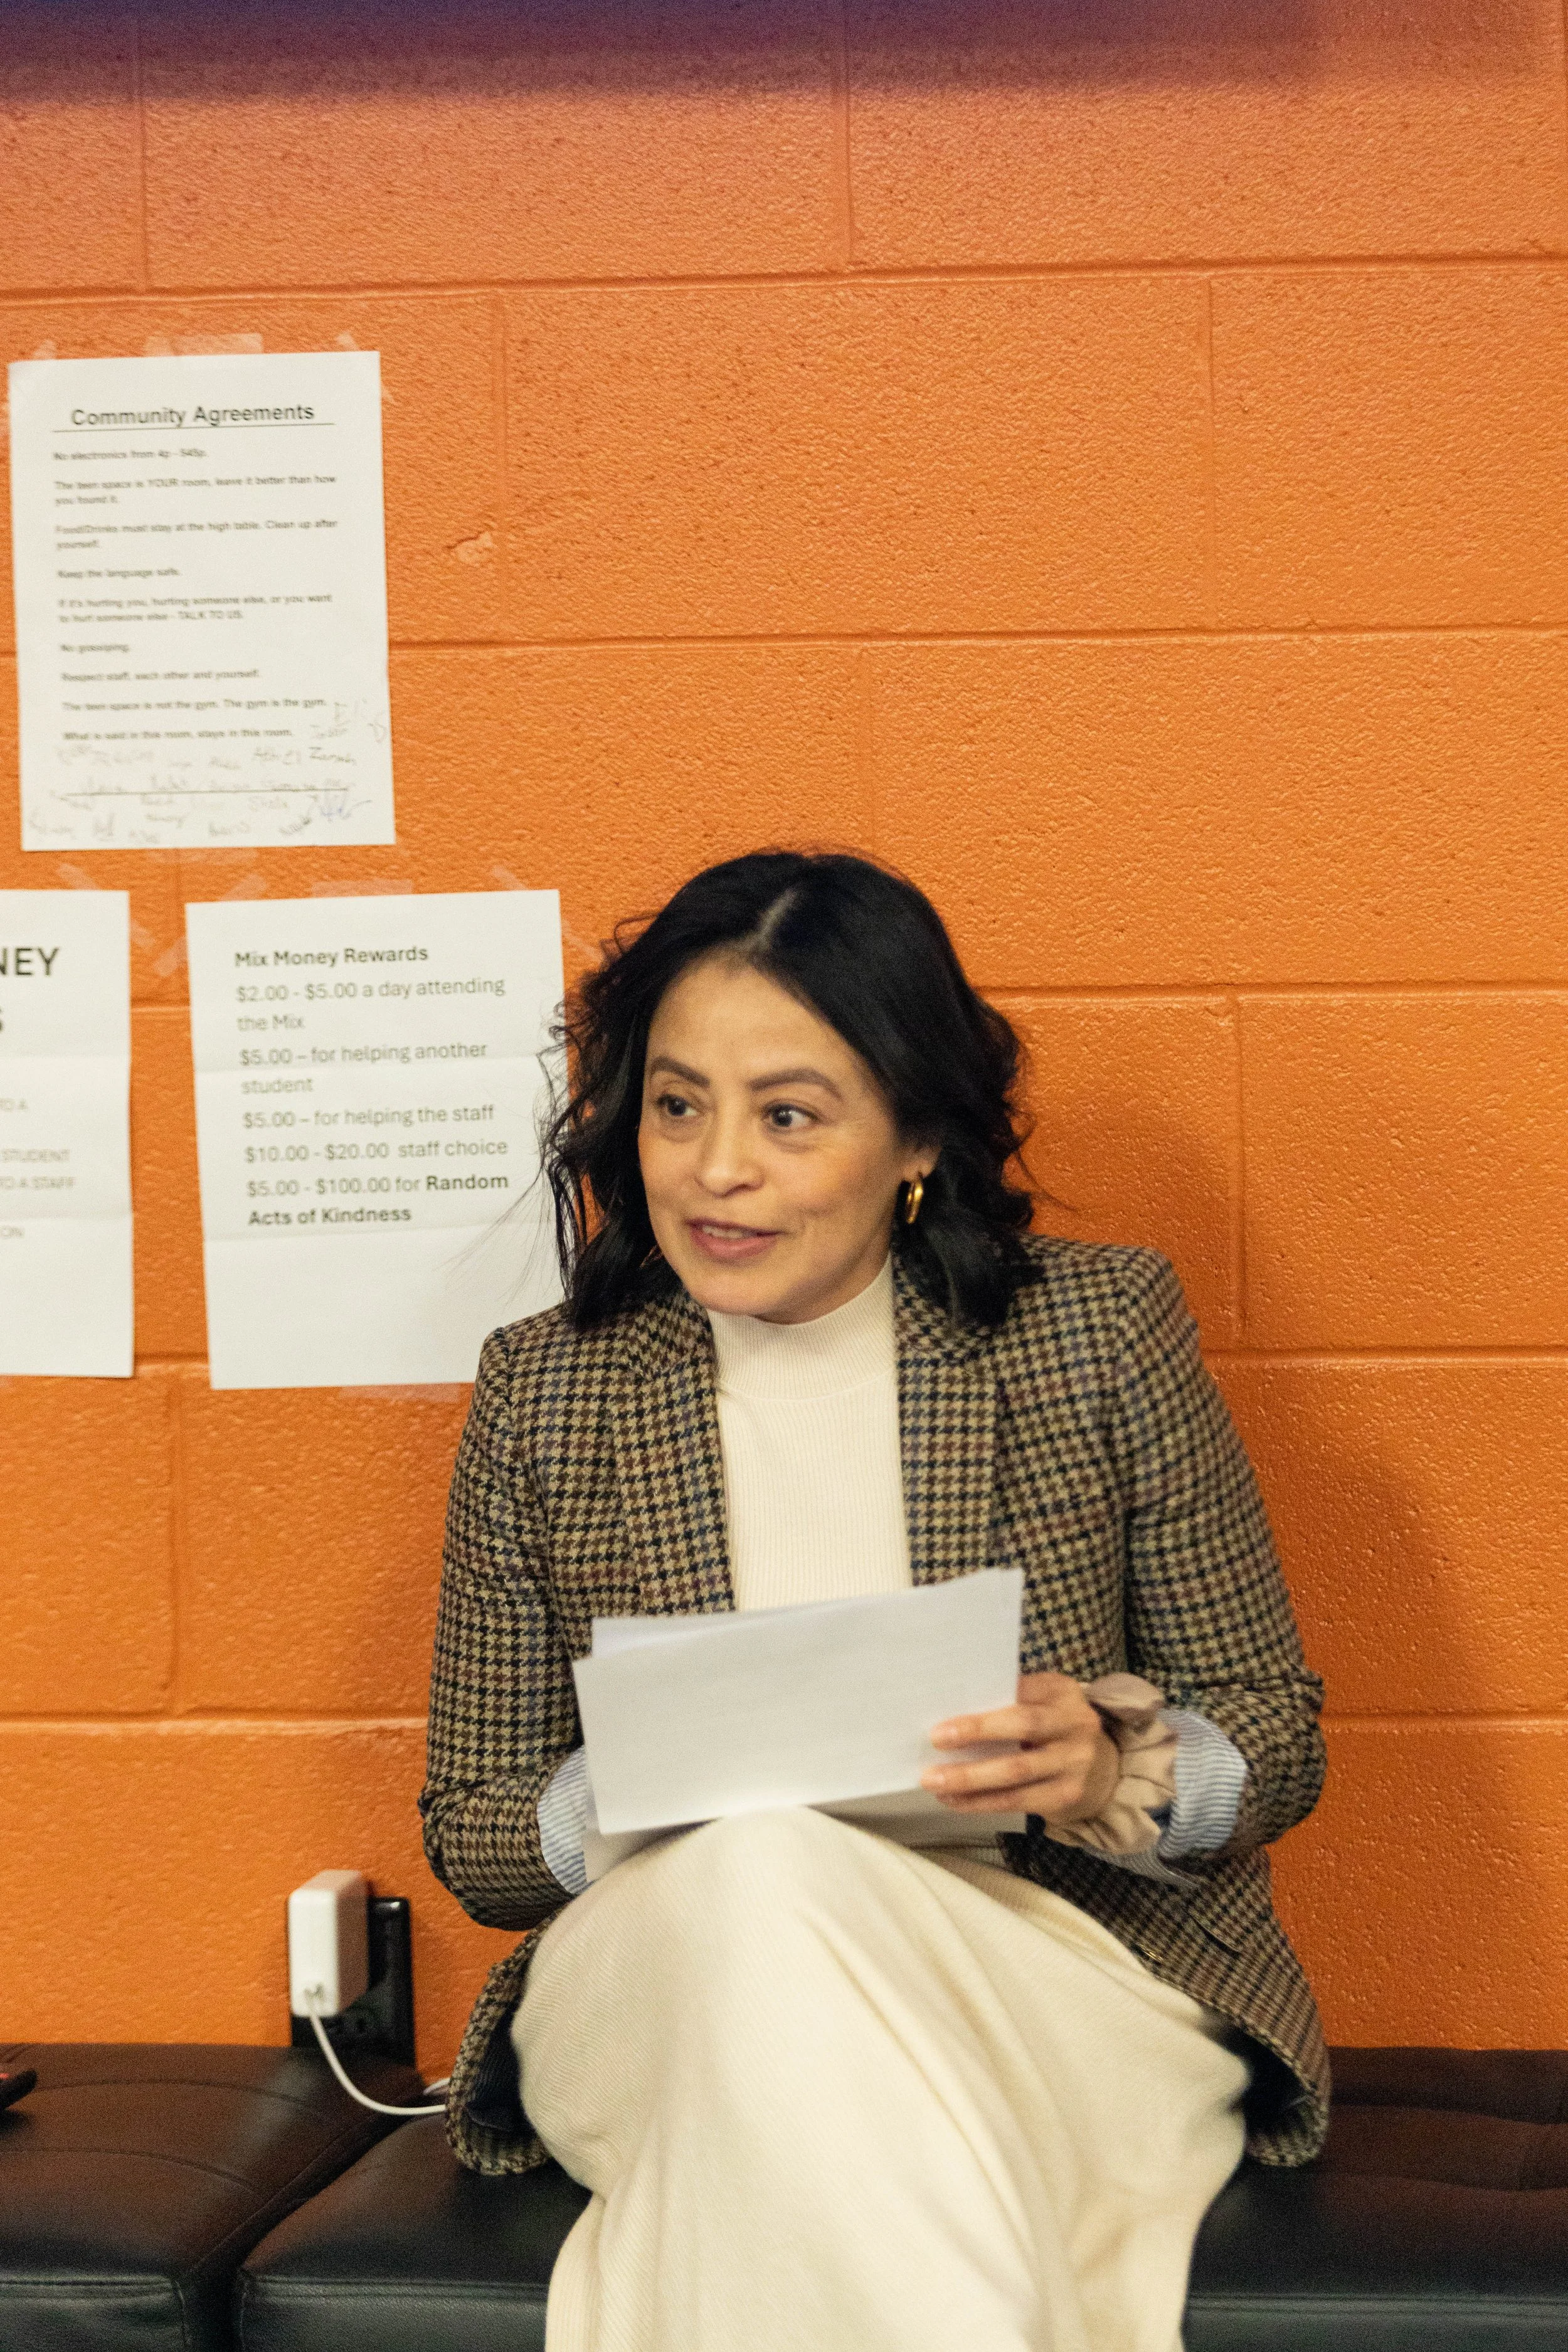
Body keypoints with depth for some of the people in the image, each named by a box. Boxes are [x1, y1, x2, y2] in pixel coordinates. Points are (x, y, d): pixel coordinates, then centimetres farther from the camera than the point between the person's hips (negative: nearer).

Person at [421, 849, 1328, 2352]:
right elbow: (470, 1835, 9)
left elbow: (1276, 1740, 6)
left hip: (1059, 1968, -1)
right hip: (665, 1981, 2)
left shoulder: (1103, 1331, 3)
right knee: (754, 1873, -35)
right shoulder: (542, 1394, 5)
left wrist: (1115, 1770, -17)